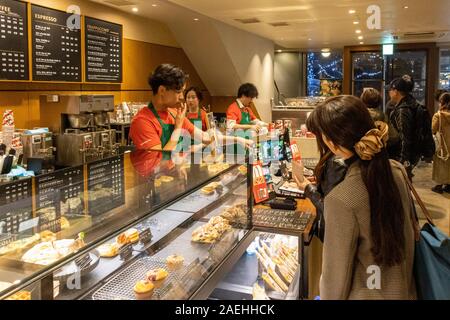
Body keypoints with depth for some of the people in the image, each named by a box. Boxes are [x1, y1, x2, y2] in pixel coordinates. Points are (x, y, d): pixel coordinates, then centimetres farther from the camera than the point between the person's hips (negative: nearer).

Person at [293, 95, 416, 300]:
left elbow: (336, 276, -21)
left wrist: (328, 297, -3)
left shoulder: (341, 200, -31)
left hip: (368, 294, -5)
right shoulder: (397, 169, -11)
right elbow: (410, 229, 6)